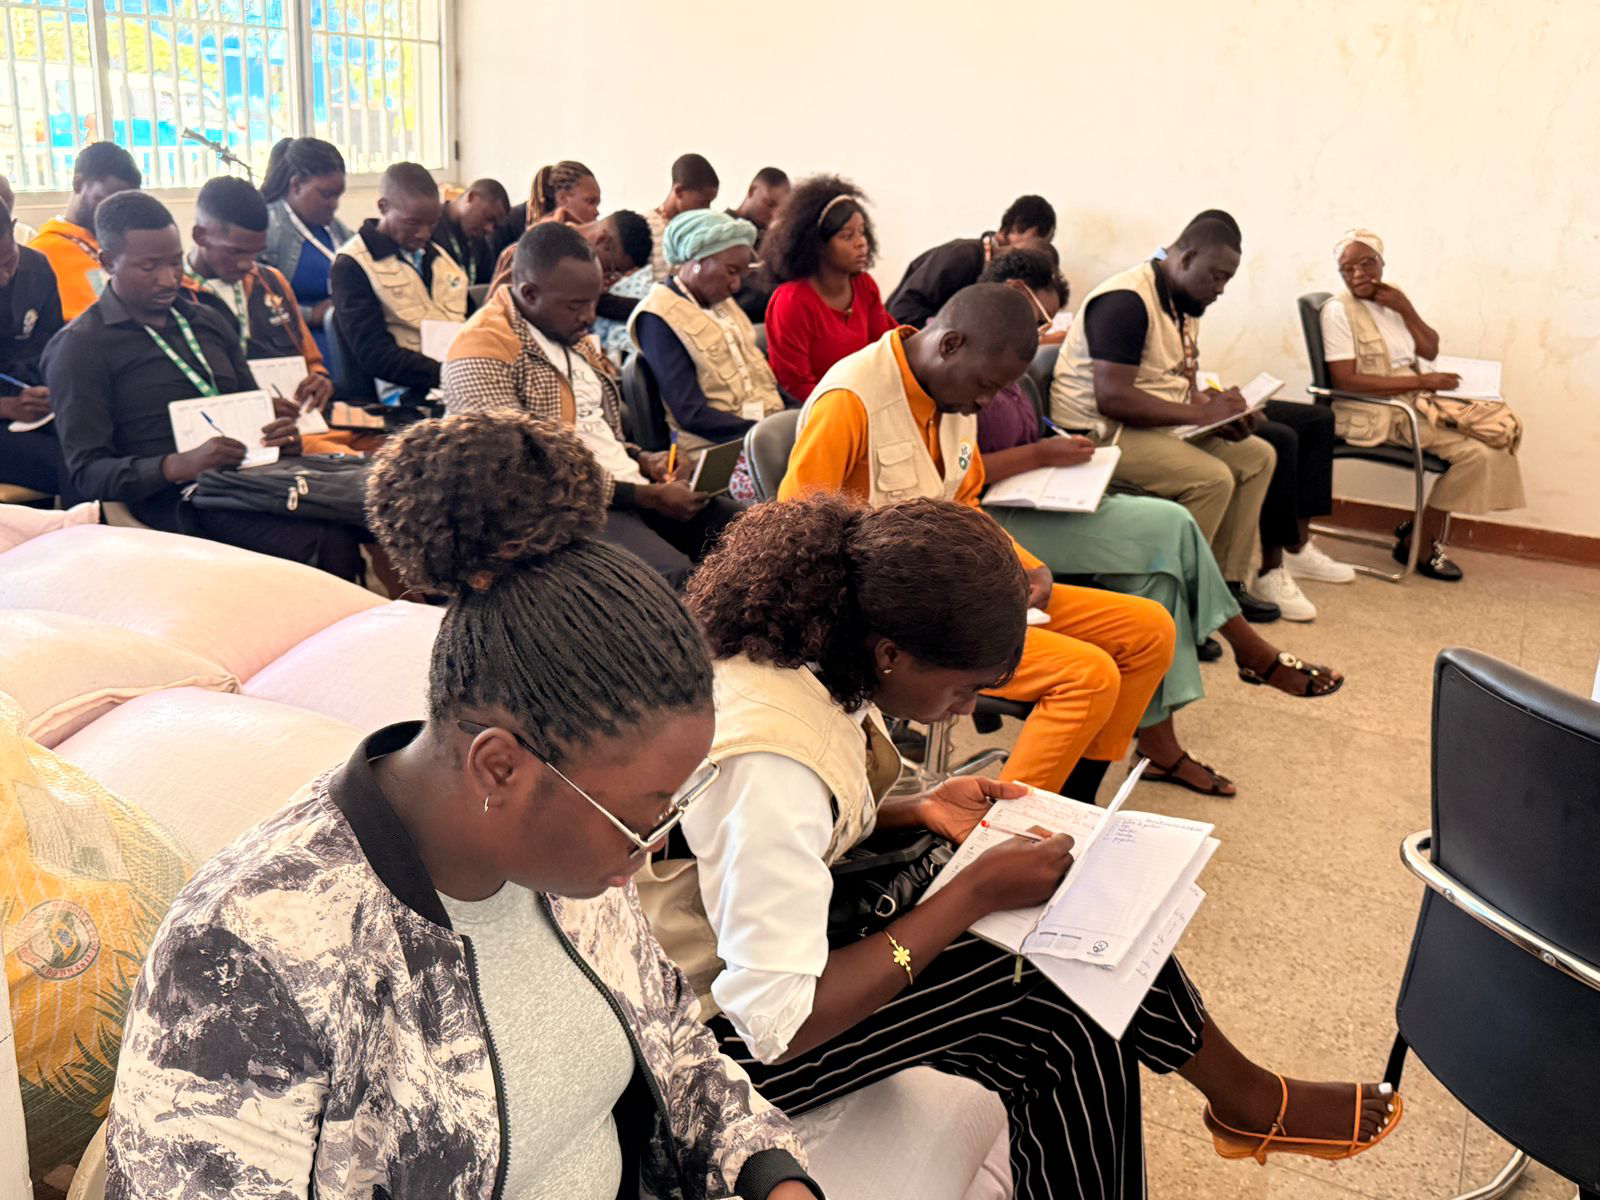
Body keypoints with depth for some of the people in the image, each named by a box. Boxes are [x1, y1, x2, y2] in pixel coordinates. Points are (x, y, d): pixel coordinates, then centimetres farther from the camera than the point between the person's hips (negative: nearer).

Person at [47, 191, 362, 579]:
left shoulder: (208, 322, 21)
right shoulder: (79, 348, 2)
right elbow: (87, 471, -3)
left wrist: (282, 435, 0)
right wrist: (179, 466, -22)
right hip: (181, 501, -6)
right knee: (332, 540, -33)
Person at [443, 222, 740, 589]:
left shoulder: (572, 334, 14)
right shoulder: (483, 352, -14)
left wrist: (641, 460, 4)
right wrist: (646, 496, -18)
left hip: (632, 489, 9)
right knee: (677, 575, -34)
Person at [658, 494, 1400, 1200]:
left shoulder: (803, 643, -9)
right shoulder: (771, 761, -35)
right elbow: (776, 1024, -30)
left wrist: (916, 812, -5)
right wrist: (975, 895, -26)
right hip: (732, 1035, -8)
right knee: (1060, 1006, -12)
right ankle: (1246, 1100, 16)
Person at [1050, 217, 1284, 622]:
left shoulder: (1184, 304, 13)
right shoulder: (1127, 300, -19)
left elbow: (1181, 383, 18)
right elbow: (1112, 398, -28)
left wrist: (1219, 406, -5)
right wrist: (1201, 412, -23)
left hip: (1156, 427, 11)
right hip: (1098, 433, -10)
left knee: (1257, 455, 6)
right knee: (1213, 478, -26)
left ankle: (1226, 583, 9)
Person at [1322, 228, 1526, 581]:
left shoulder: (1390, 298, 12)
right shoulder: (1339, 311, -11)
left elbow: (1430, 351, 12)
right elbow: (1344, 380, -20)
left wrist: (1406, 309, -5)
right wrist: (1421, 382, -20)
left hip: (1414, 401, 8)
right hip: (1377, 412, -8)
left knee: (1501, 427, -3)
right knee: (1476, 451, -18)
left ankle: (1422, 532, 0)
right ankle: (1421, 545, 0)